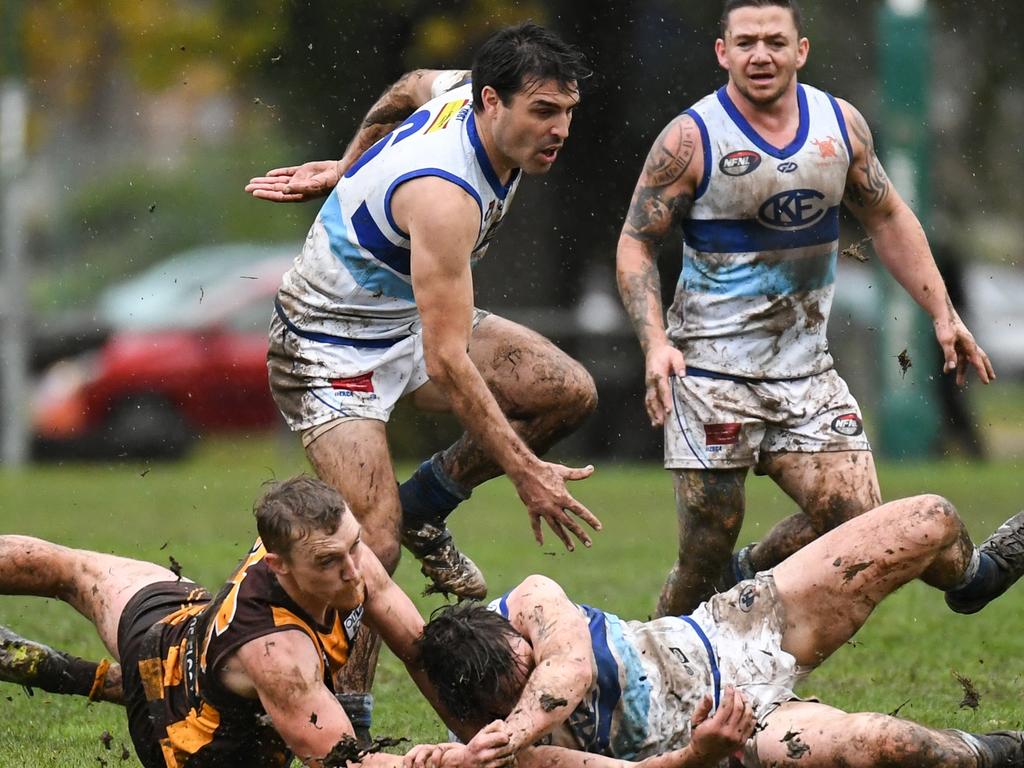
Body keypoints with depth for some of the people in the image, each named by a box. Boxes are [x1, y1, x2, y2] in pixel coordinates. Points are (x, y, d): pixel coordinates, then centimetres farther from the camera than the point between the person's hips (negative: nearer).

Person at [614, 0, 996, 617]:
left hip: (807, 368, 5)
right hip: (712, 367, -4)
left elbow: (888, 219, 17)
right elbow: (636, 244, -5)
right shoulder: (692, 138, -9)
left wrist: (942, 313, 12)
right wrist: (655, 342, -19)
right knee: (708, 545, -6)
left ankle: (746, 579, 20)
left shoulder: (841, 124, 4)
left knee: (856, 519, -6)